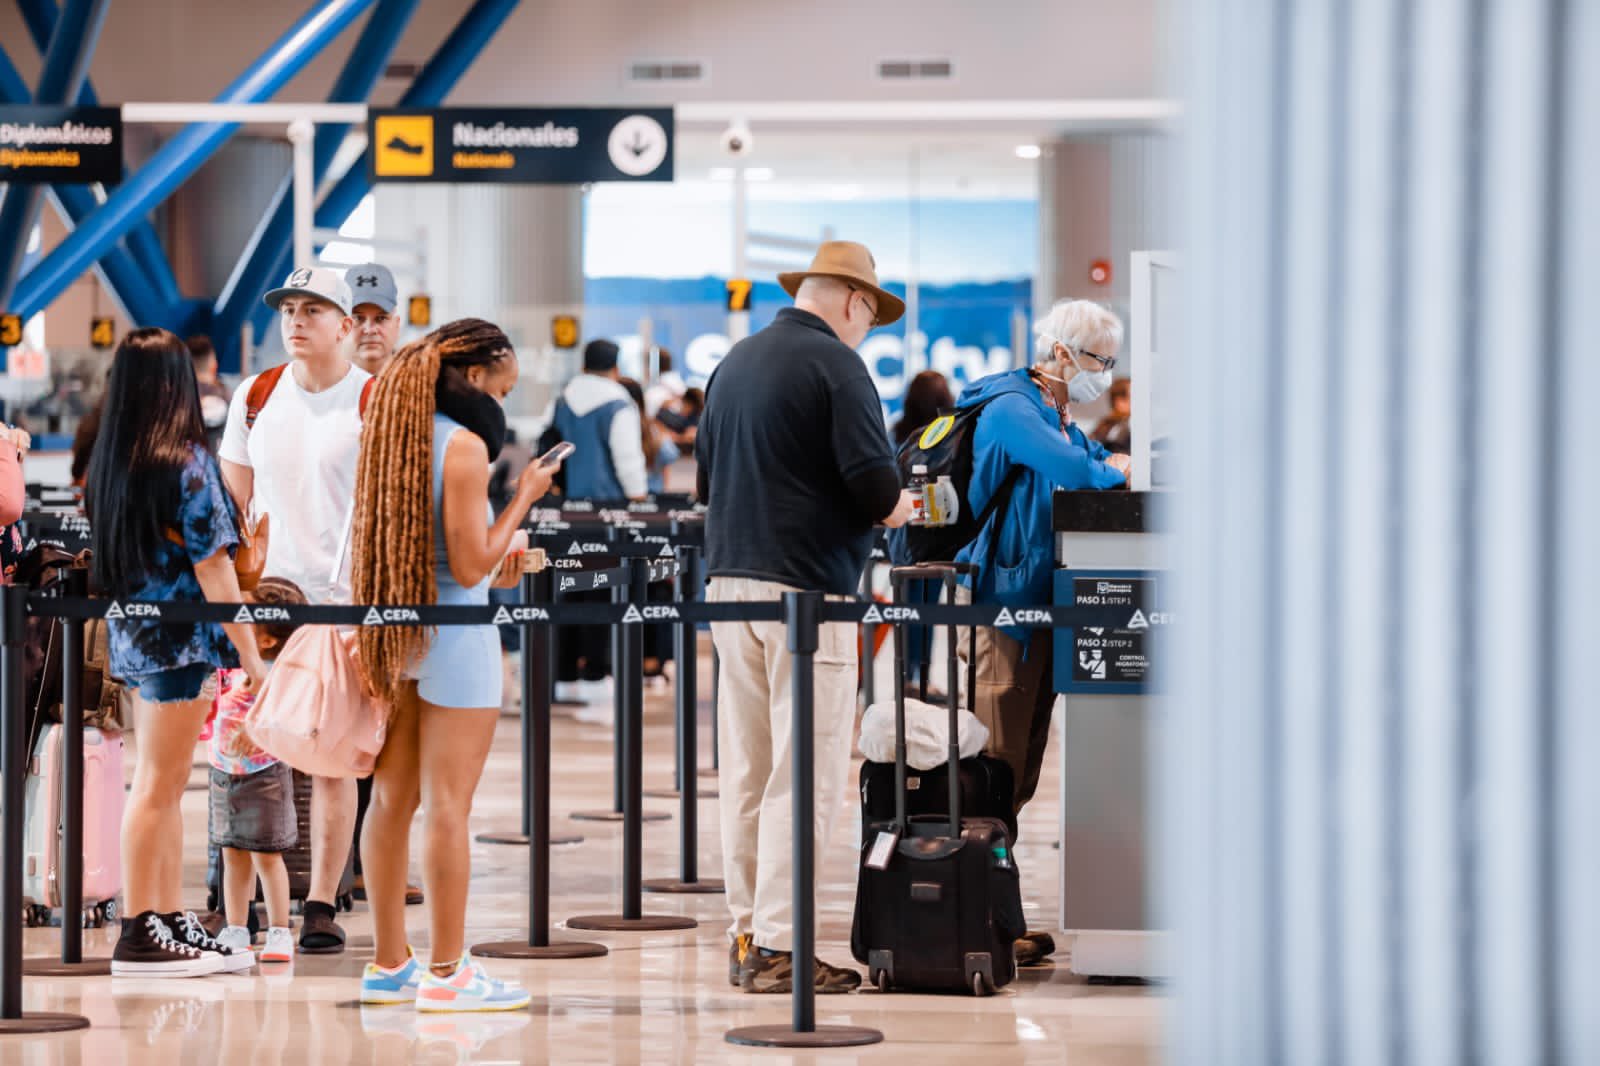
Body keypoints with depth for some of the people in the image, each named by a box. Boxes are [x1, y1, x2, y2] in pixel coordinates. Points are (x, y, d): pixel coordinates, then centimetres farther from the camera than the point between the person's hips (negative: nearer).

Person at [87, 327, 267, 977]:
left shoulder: (108, 462, 7)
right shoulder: (187, 463, -13)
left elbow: (113, 555, 12)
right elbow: (212, 565, -15)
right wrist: (248, 652, -10)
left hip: (130, 633, 7)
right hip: (179, 637, -7)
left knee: (161, 784, 13)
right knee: (157, 785, -3)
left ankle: (172, 924, 18)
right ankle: (140, 937, 0)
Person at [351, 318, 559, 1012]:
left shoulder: (396, 436, 7)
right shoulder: (464, 446, -15)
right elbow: (469, 569, -17)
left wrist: (502, 551, 21)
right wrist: (523, 499, -8)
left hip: (395, 633, 8)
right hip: (454, 639, -8)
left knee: (394, 801, 11)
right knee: (448, 807, -3)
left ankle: (388, 965, 18)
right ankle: (445, 973, 0)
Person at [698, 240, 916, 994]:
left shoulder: (735, 362, 14)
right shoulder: (836, 365, -9)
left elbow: (705, 478, 19)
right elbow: (873, 482, -16)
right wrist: (892, 508, 4)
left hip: (728, 580, 8)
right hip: (806, 589, -8)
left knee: (745, 770, 11)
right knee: (803, 774, -5)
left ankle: (747, 934, 15)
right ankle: (778, 946, -6)